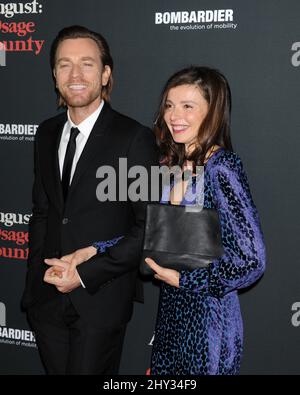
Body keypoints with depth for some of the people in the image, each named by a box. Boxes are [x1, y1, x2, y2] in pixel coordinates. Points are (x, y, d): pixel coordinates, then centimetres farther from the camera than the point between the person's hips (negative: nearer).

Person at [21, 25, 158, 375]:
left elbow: (149, 227, -12)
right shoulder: (47, 133, 7)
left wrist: (86, 273, -15)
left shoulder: (135, 138, -11)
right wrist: (43, 268, 1)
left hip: (100, 298, -5)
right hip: (46, 295, 5)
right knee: (55, 369, 17)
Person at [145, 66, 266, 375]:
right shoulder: (173, 164, 3)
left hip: (208, 317, -7)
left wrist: (182, 279, -14)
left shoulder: (220, 168, -20)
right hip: (172, 311, 7)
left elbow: (250, 261, -24)